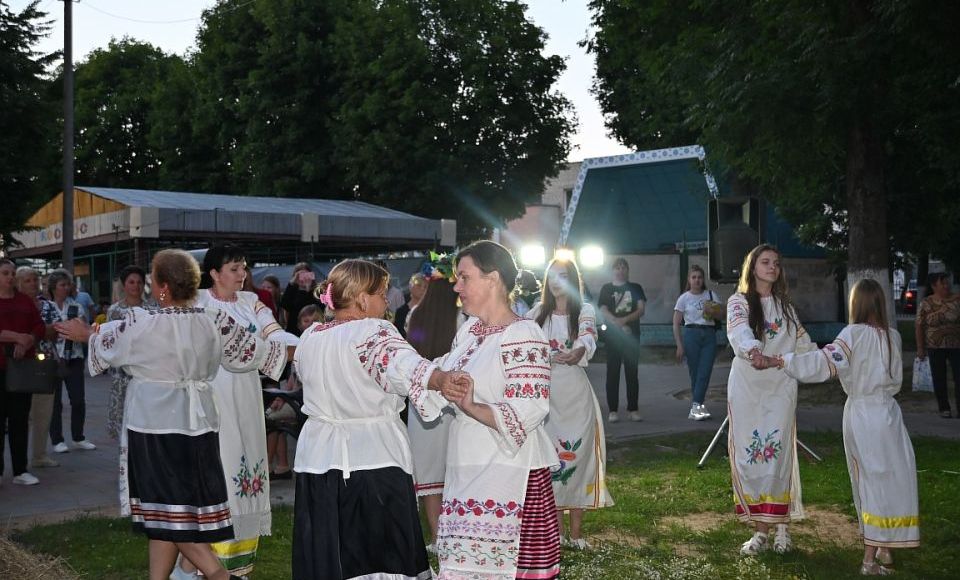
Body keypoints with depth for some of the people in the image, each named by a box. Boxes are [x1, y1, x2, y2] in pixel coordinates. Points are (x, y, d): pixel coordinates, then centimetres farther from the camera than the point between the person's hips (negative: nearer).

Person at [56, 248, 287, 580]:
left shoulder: (138, 323, -13)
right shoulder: (215, 322, -5)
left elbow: (106, 345, 8)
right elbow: (256, 350, 5)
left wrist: (87, 334, 31)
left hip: (153, 424, -4)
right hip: (198, 424, 5)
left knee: (165, 508, 1)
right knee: (166, 507, 15)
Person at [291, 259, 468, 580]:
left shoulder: (309, 337, 8)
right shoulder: (374, 332, -14)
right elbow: (402, 364, -34)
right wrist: (441, 379, -51)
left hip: (319, 459, 6)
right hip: (375, 459, -6)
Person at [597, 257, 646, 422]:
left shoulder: (636, 288, 11)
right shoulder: (607, 288, 9)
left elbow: (641, 309, 0)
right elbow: (603, 310, -2)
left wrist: (625, 319, -16)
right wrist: (616, 322, -20)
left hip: (632, 335, 1)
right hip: (612, 336, -1)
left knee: (632, 373, 2)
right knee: (613, 373, -2)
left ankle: (633, 409, 6)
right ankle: (613, 410, 1)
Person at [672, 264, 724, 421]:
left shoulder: (711, 295, 10)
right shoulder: (684, 298, 4)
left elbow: (721, 315, 13)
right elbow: (676, 324, 2)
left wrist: (713, 312, -10)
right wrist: (679, 346, -5)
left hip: (709, 335, 2)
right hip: (691, 334, -2)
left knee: (705, 373, -8)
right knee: (695, 373, 0)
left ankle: (696, 407, -10)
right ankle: (698, 406, 7)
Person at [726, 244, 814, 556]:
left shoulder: (785, 305, 15)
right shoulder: (739, 301, 0)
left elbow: (803, 343, 17)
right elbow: (739, 332, -21)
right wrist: (751, 349, -41)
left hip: (780, 387, 3)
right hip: (747, 387, -2)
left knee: (778, 454, -2)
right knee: (749, 456, -4)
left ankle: (781, 526, 3)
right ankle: (761, 531, 1)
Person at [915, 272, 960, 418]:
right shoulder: (926, 303, -1)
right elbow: (919, 326, -1)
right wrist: (920, 348, -5)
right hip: (935, 347, 0)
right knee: (939, 379, 6)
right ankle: (944, 409, 17)